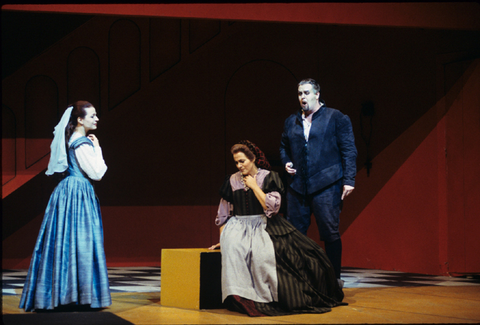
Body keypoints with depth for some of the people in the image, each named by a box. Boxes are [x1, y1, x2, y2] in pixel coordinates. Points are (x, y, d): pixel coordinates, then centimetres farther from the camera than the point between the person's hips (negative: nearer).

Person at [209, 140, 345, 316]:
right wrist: (222, 238, 10)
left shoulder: (269, 177, 3)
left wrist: (254, 186, -8)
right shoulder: (232, 181, 11)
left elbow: (272, 206, -10)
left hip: (264, 226, -1)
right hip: (239, 227, 1)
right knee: (232, 246, -33)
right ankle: (239, 296, -32)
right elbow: (223, 214, 17)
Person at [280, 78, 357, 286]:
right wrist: (286, 163, 7)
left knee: (330, 233, -3)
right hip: (297, 187, 4)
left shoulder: (336, 118, 2)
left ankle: (335, 277, 8)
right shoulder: (291, 122, 16)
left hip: (326, 186, -4)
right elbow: (284, 147, 29)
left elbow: (349, 150, -1)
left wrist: (348, 180, -8)